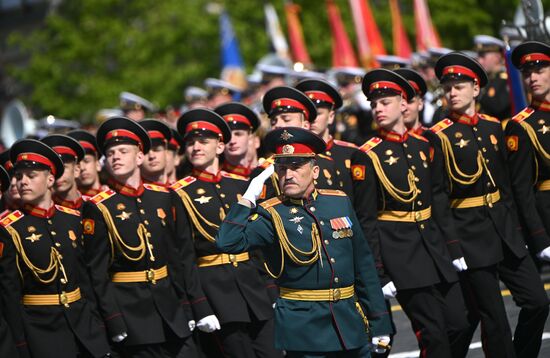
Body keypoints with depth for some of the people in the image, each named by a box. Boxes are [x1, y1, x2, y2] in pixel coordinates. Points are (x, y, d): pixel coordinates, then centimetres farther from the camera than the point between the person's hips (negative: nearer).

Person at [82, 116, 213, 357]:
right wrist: (114, 324, -13)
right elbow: (97, 272, -6)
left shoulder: (164, 198, 9)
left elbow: (184, 255, 11)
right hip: (130, 310, -4)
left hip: (171, 305, 4)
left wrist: (201, 309, 7)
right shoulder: (99, 208, -3)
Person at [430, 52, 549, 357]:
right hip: (470, 234, -6)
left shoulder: (493, 127, 10)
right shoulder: (440, 136, -7)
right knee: (493, 317, -2)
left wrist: (513, 225, 14)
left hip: (503, 227, 6)